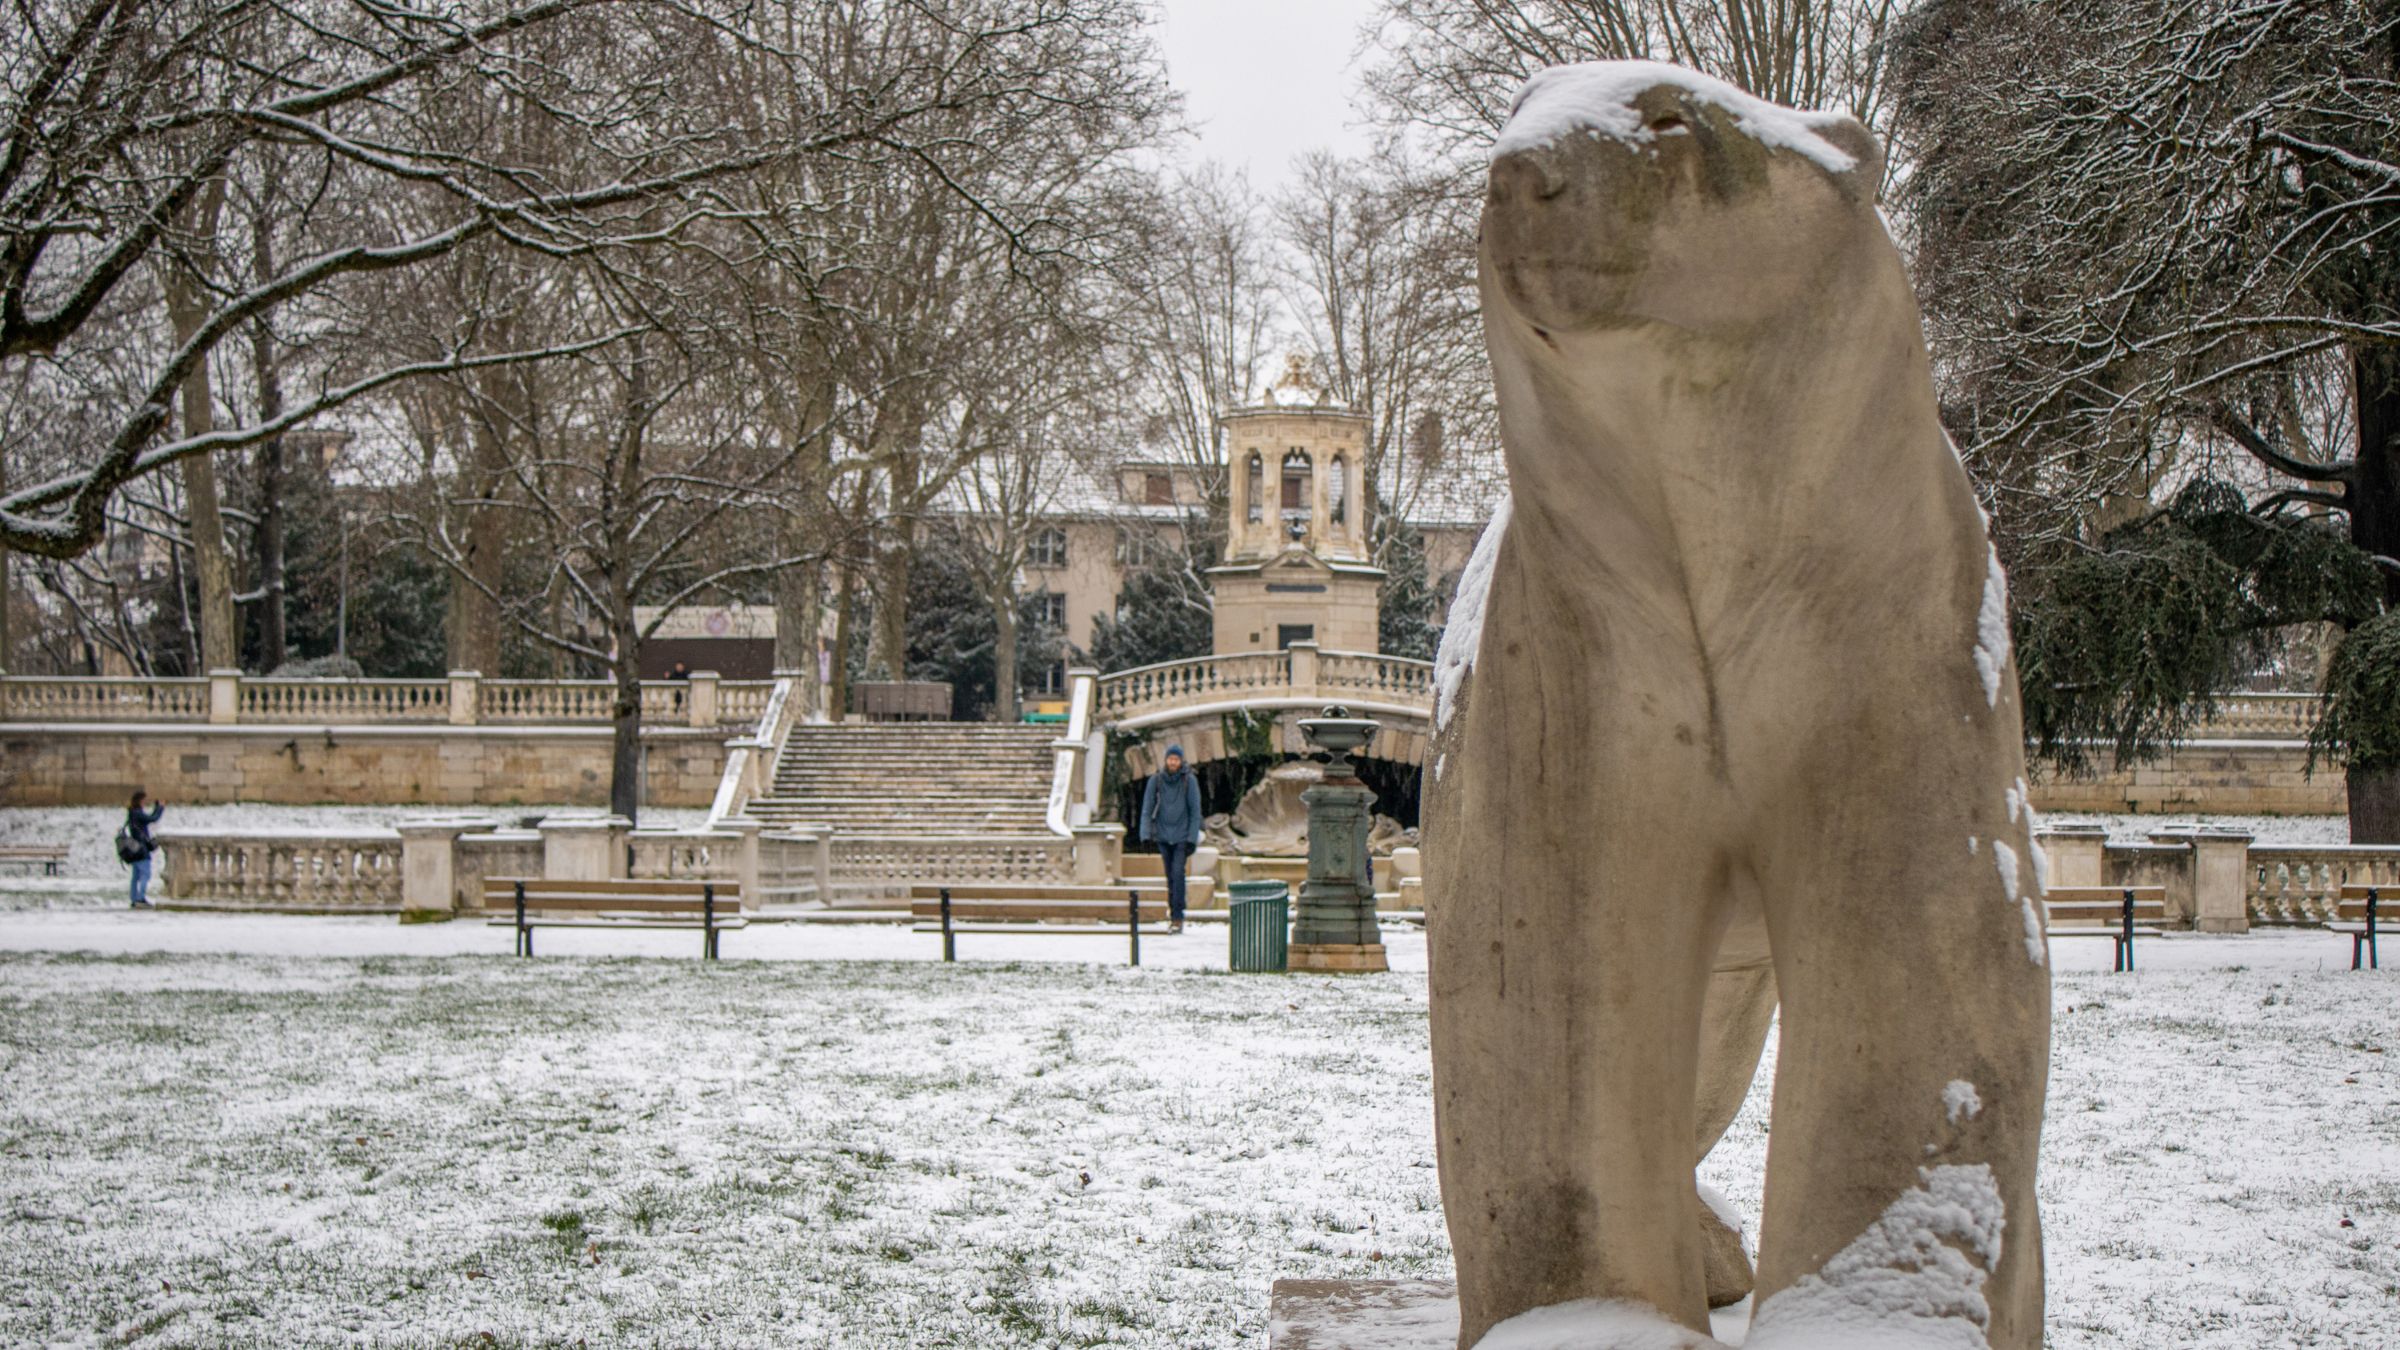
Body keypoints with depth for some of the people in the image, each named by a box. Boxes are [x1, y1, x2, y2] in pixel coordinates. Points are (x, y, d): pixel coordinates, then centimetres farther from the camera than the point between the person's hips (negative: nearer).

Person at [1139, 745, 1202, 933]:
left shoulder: (1189, 780, -6)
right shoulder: (1156, 780, -2)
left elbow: (1195, 811, -2)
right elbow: (1147, 809, 1)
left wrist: (1192, 840, -6)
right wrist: (1146, 836, -7)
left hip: (1182, 835, -2)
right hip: (1163, 834, 2)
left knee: (1178, 873, -14)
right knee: (1170, 875, 8)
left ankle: (1177, 916, -14)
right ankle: (1173, 905, 28)